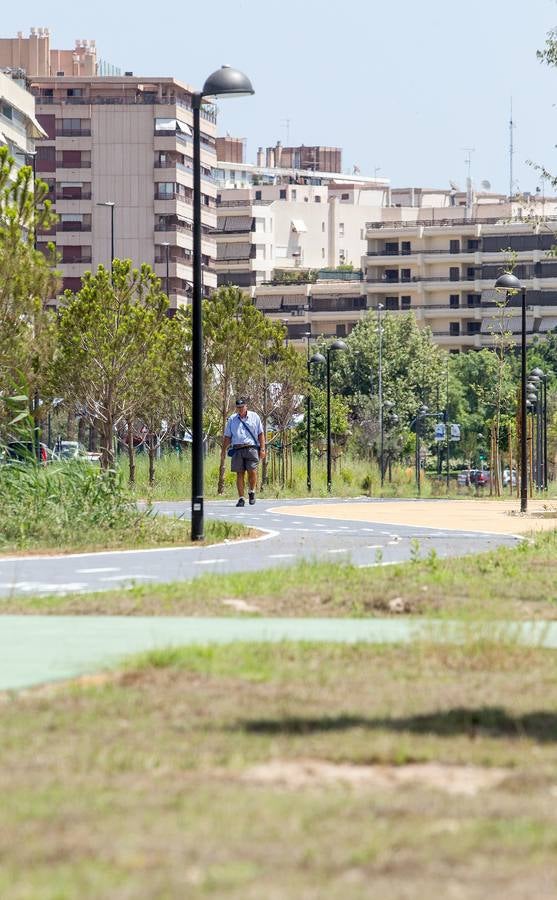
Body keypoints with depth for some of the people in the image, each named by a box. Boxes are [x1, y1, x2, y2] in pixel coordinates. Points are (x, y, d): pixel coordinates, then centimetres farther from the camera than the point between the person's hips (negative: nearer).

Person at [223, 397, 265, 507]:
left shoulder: (254, 417, 12)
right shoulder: (232, 419, 15)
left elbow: (260, 434, 11)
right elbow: (227, 437, 15)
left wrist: (262, 449, 2)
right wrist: (224, 450, 6)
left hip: (251, 447, -1)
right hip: (237, 449, 1)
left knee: (252, 471, -13)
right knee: (239, 473, -2)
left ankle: (251, 492, 11)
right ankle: (241, 498, 2)